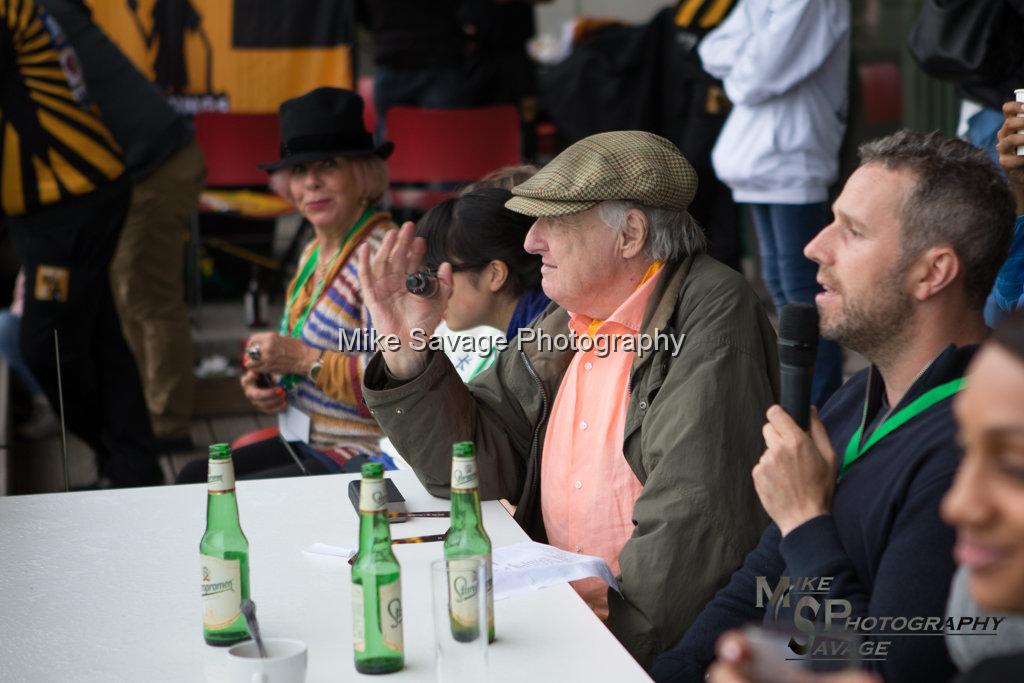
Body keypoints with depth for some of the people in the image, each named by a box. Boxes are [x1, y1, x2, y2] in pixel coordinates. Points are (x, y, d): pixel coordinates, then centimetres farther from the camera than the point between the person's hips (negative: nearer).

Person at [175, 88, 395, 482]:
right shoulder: (315, 252, 10)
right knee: (192, 479, 5)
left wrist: (304, 359, -23)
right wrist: (262, 379, 2)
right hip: (306, 443, 9)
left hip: (361, 460, -9)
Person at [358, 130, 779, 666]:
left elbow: (693, 524, -20)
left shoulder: (711, 314, -12)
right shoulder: (560, 327, 12)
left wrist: (615, 616, -20)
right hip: (560, 621, 7)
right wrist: (408, 351, 2)